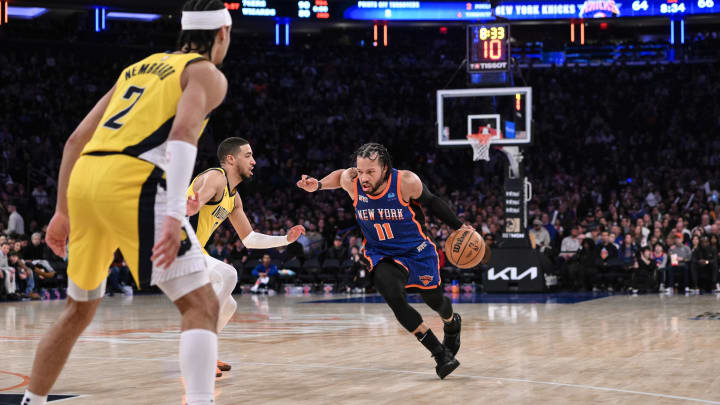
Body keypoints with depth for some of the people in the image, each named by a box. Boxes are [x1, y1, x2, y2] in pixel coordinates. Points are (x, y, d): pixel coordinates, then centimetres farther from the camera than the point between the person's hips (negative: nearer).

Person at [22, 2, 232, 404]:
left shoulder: (138, 68, 29)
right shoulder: (208, 74, 8)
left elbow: (76, 140, 26)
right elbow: (182, 133, -13)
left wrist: (62, 211, 32)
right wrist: (175, 215, -22)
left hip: (83, 179, 7)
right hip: (132, 184, -7)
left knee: (80, 310, 25)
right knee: (202, 305, -6)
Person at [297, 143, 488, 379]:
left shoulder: (407, 182, -26)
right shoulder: (351, 182, -19)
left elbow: (431, 202, -7)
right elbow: (341, 175, 7)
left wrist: (458, 226, -3)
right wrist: (317, 185, -9)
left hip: (416, 251, -1)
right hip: (382, 256, 1)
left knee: (434, 300, 17)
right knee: (393, 298, -26)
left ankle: (452, 324, 57)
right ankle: (440, 354, -16)